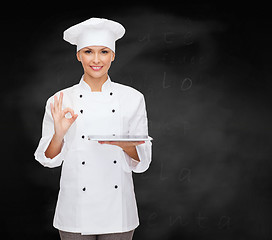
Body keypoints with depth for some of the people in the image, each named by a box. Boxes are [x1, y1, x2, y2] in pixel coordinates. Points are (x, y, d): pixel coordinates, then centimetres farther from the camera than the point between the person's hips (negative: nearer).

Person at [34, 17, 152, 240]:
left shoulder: (133, 98, 0)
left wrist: (126, 145, -18)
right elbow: (48, 160, 2)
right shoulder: (60, 101, -1)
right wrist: (59, 134, -17)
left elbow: (142, 161, 2)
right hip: (76, 211, 0)